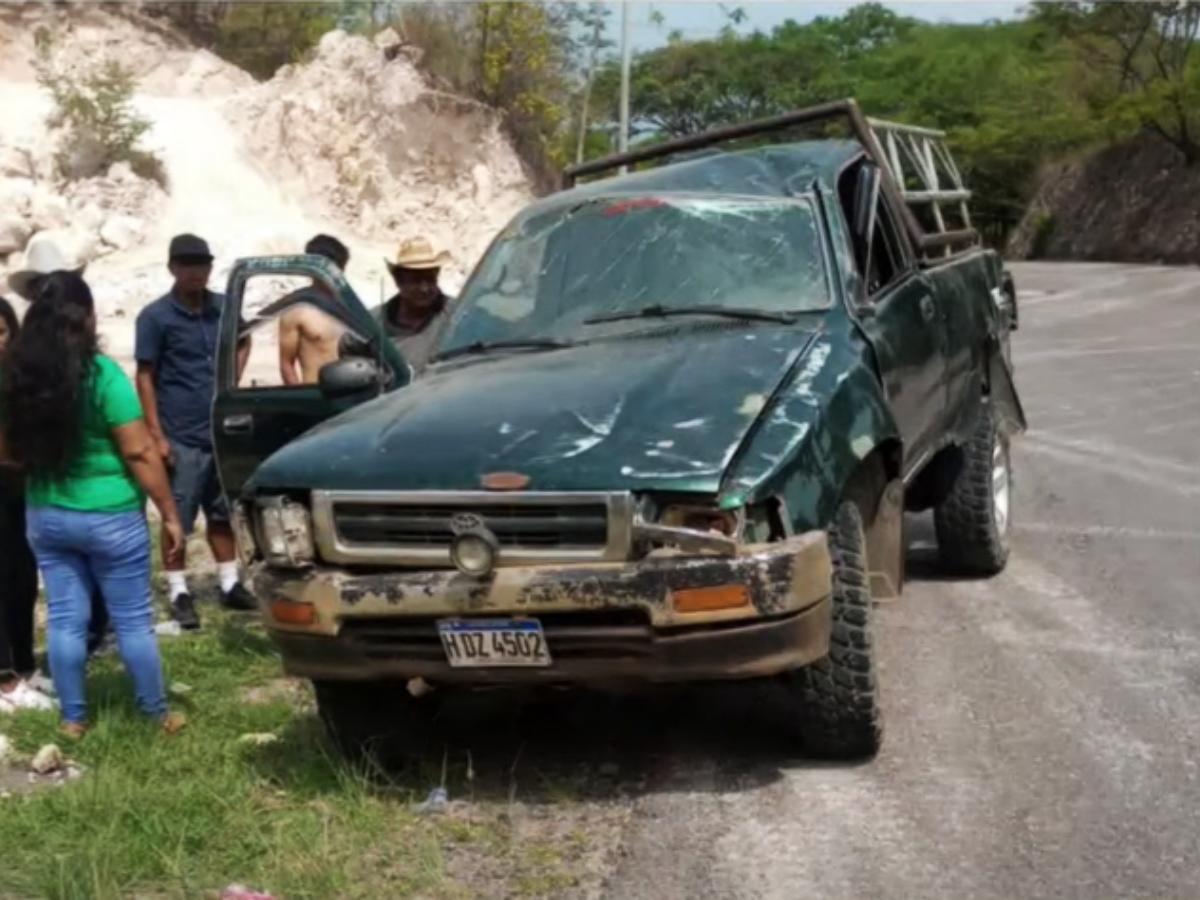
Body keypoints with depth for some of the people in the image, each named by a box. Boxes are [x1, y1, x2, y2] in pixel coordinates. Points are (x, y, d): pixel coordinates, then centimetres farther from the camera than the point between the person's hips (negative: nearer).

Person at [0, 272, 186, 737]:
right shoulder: (101, 374, -18)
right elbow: (140, 453, -16)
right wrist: (170, 513, -9)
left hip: (45, 516, 5)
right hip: (109, 517, -5)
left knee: (64, 618, 13)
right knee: (133, 620, 7)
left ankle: (73, 718, 21)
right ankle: (158, 715, 17)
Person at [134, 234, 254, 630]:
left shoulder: (223, 307, 5)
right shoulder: (155, 316, -8)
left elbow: (243, 342, 25)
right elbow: (145, 377, -8)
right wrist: (156, 434, -13)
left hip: (221, 430, 5)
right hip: (180, 437, -5)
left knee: (222, 513, 14)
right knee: (178, 518, 1)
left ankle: (230, 585, 23)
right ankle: (179, 594, 9)